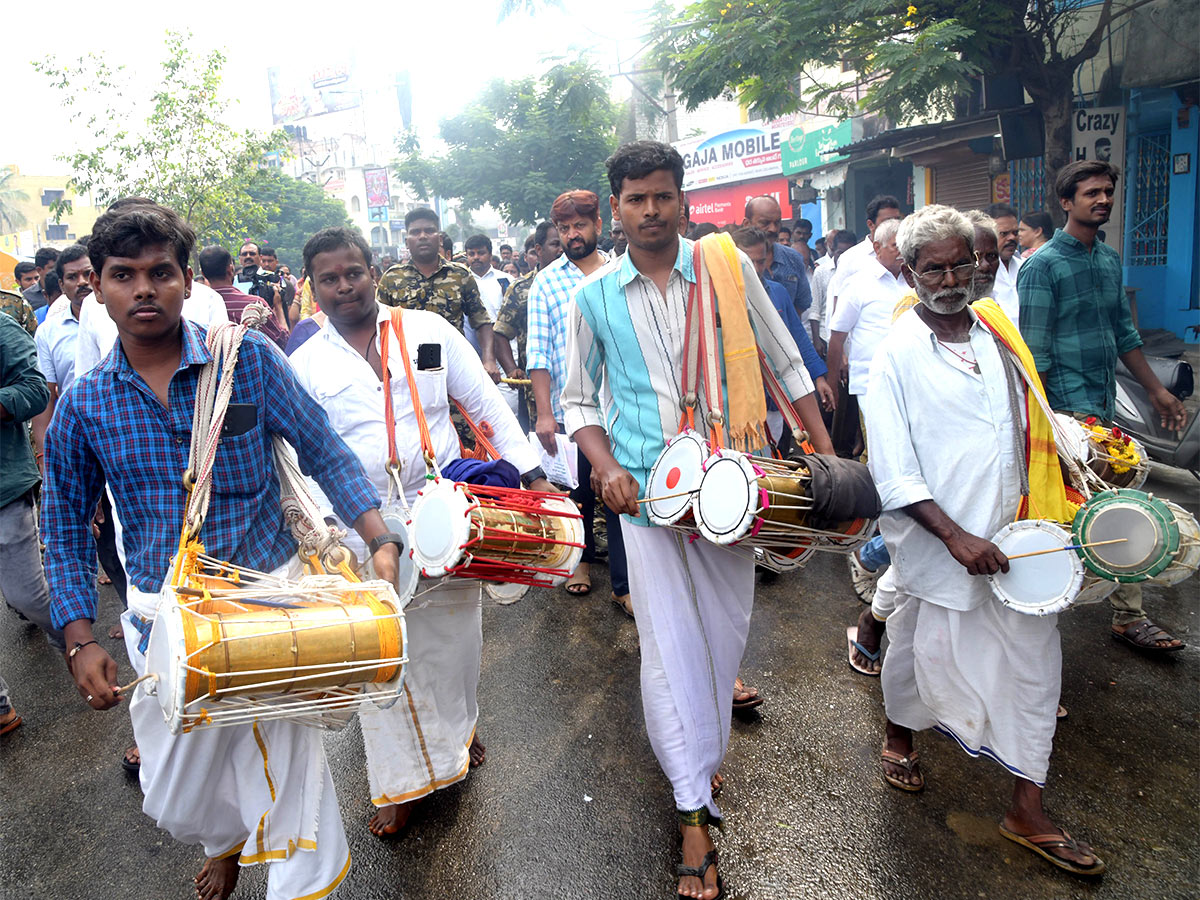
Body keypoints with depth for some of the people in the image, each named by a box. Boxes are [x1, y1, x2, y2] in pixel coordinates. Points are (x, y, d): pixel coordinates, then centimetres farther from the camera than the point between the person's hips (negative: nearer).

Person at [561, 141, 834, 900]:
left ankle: (704, 754, 40)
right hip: (647, 488, -1)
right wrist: (606, 467, -8)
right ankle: (694, 810, 14)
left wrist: (827, 452, 3)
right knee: (668, 643, 1)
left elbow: (784, 361, 7)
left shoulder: (727, 266, 0)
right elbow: (580, 400, 9)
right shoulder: (594, 296, 1)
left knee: (727, 628, 13)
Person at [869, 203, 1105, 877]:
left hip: (1013, 540, 5)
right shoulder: (899, 354, -12)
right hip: (940, 544, -5)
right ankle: (899, 734, 45)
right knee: (924, 649, 13)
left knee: (1034, 659, 9)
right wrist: (955, 537, -21)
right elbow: (893, 473, -16)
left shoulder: (997, 331, 5)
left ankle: (1028, 810, 25)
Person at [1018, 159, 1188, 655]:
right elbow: (1035, 352, -13)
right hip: (1069, 407, -7)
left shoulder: (1110, 259, 14)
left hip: (1103, 405, 7)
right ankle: (1129, 615, 9)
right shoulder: (1043, 266, -10)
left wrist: (1157, 390, 19)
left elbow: (1124, 334, 20)